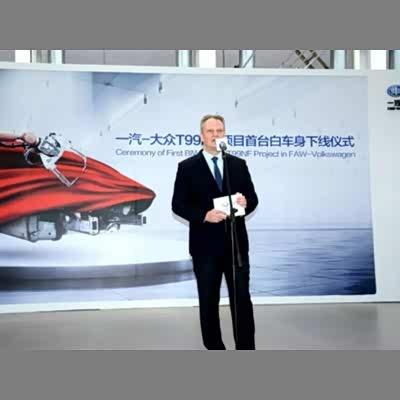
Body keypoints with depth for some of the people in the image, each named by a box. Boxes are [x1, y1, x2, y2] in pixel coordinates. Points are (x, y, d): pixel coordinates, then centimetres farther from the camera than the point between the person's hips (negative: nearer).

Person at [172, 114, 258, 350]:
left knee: (242, 298, 4)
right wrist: (204, 215, -19)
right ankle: (215, 349, 24)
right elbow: (178, 205, -5)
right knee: (209, 301, 9)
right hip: (205, 245, -2)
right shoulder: (187, 167, -1)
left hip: (236, 243, 2)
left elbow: (253, 198, 10)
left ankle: (246, 351, 14)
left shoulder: (239, 164, 9)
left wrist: (245, 203, -14)